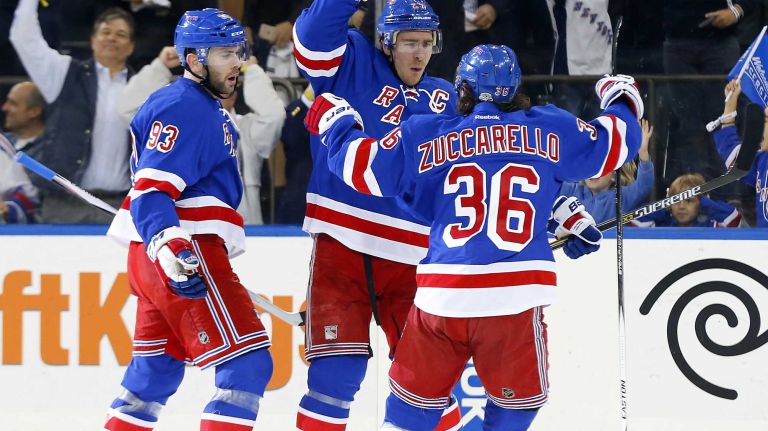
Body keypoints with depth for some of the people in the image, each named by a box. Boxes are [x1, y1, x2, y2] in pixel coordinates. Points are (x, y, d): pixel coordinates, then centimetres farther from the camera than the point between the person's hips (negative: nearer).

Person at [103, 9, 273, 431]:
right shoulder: (185, 109, -13)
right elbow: (151, 190, -23)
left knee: (156, 371, 16)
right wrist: (169, 248, -37)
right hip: (179, 251, -11)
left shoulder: (206, 108, 20)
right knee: (248, 365, -14)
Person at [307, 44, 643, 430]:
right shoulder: (548, 130, 9)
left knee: (414, 400, 16)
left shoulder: (425, 136, 8)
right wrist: (622, 101, 40)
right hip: (516, 294, -1)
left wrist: (335, 121, 28)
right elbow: (612, 145, 18)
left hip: (440, 294, 1)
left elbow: (364, 168, 9)